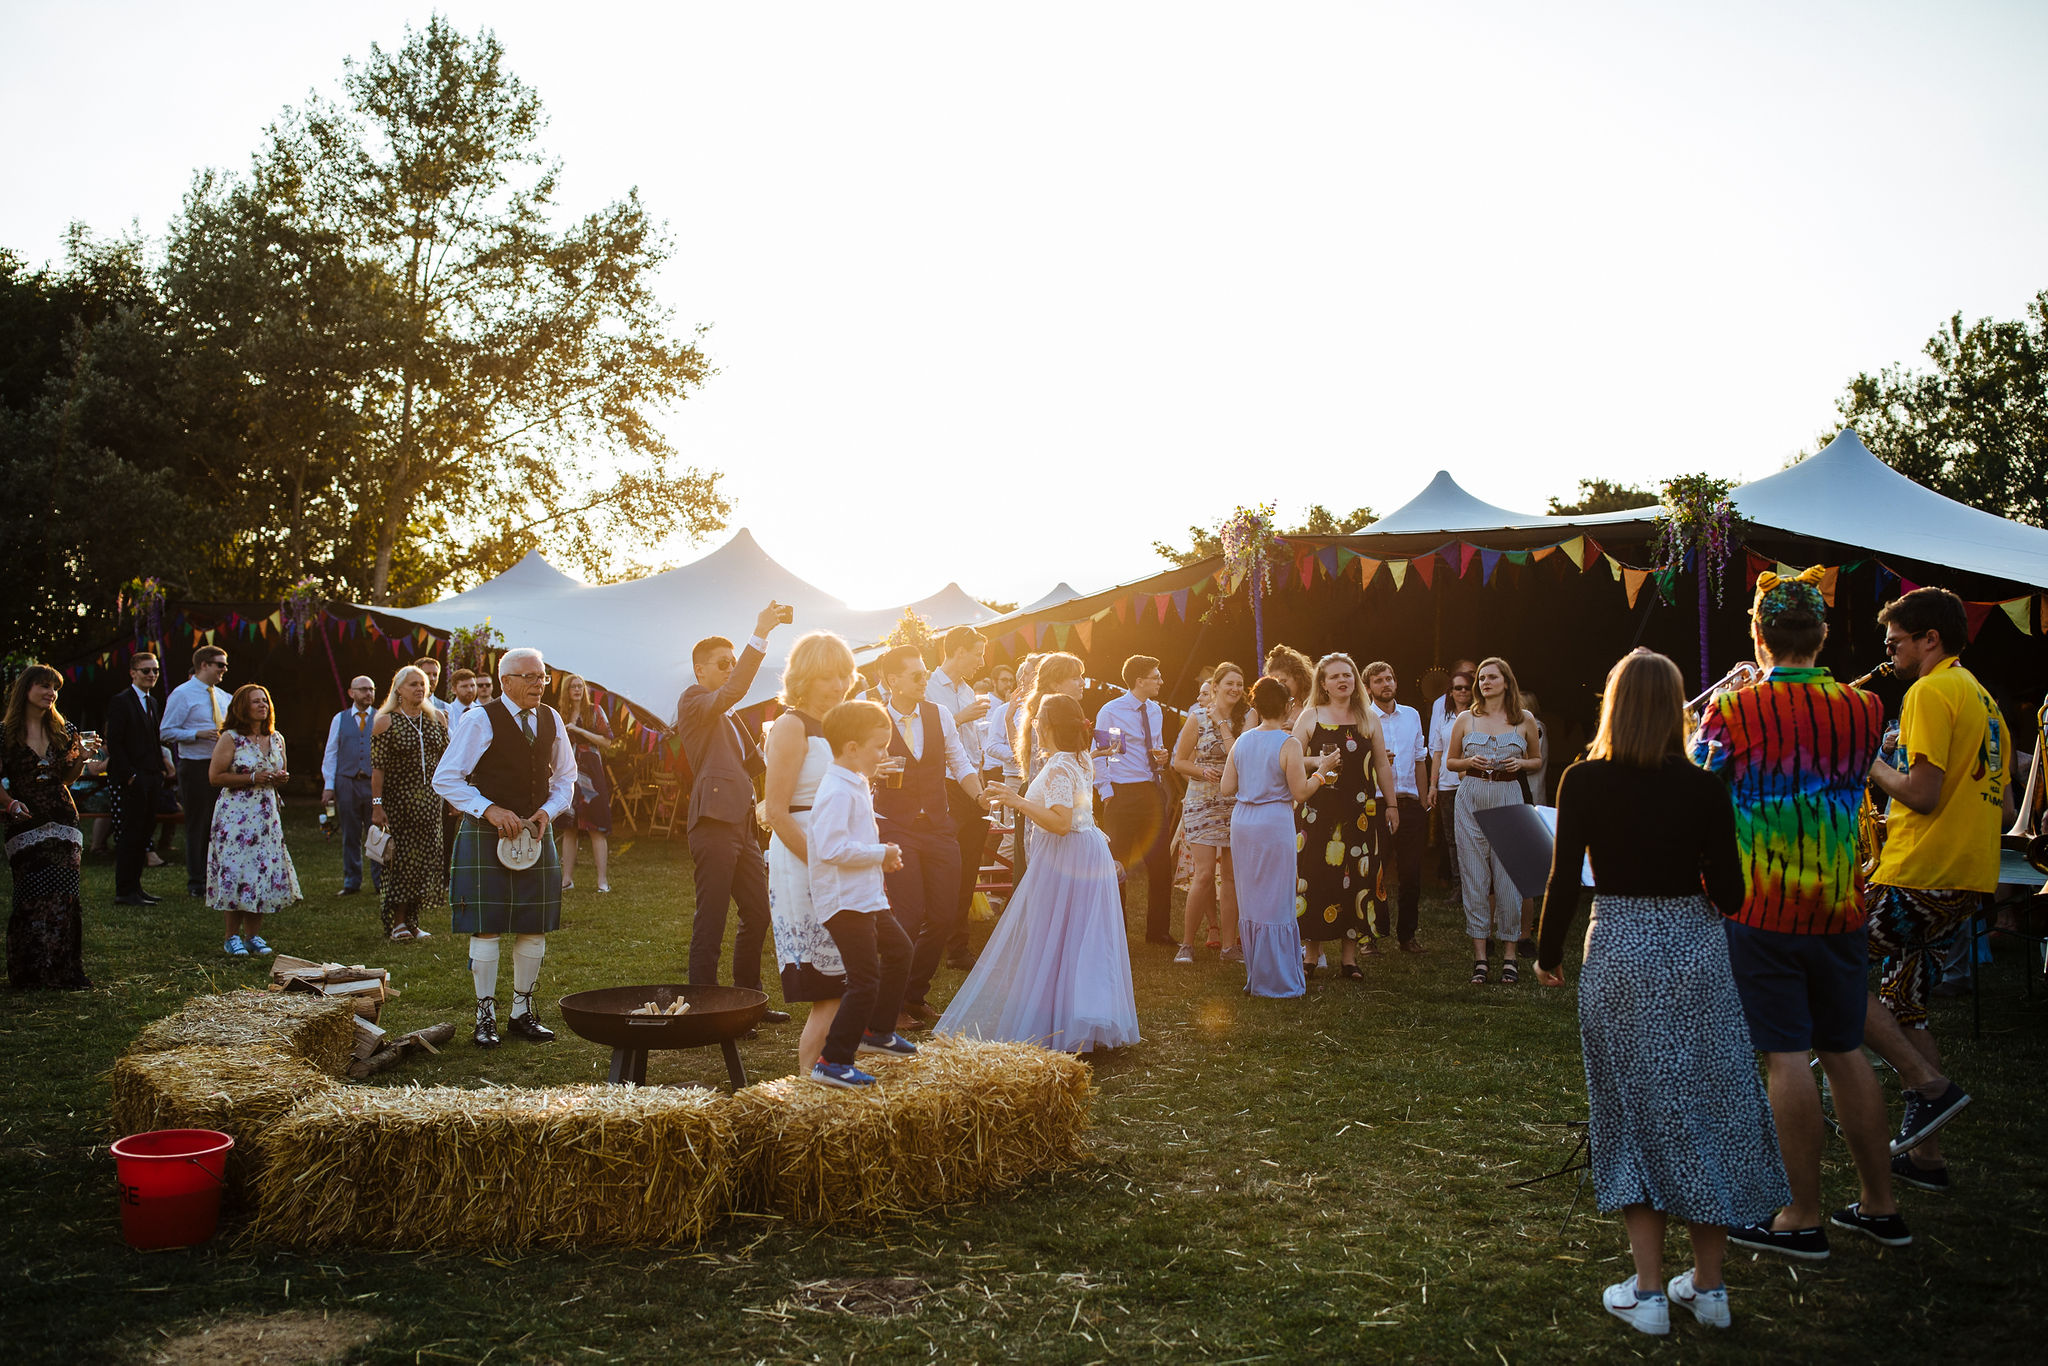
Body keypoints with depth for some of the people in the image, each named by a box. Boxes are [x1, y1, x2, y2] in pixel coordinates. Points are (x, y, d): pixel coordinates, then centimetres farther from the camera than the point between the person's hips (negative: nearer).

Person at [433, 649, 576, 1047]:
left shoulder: (551, 720, 8)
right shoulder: (479, 720, -8)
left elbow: (565, 777, 18)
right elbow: (444, 779, -8)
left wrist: (547, 811, -1)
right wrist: (489, 810, -18)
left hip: (536, 832, 5)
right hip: (487, 834, -5)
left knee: (535, 928, 6)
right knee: (487, 927, -4)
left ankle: (522, 1011, 19)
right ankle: (486, 1016, 8)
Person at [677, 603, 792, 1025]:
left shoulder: (727, 718, 24)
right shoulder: (693, 702, -3)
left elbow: (749, 766, 26)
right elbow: (734, 690, -23)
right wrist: (760, 634, -27)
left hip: (742, 825, 9)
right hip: (713, 823, -9)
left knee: (757, 914, 13)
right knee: (710, 923, -5)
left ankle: (748, 1000, 23)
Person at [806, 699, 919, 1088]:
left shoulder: (855, 786, 14)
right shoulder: (838, 791, -19)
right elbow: (831, 849, -29)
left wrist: (882, 856, 11)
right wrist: (880, 854, -19)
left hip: (866, 897, 11)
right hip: (845, 900, -11)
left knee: (899, 950, 24)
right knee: (865, 981, -11)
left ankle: (876, 1032, 37)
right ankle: (833, 1062, -4)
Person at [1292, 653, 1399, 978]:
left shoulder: (1370, 718, 11)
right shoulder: (1310, 716, 4)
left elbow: (1382, 765, 15)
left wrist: (1390, 804, 13)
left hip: (1360, 811, 2)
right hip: (1319, 810, -2)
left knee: (1356, 879, 2)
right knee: (1316, 877, -3)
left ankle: (1349, 955, 9)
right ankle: (1312, 950, 7)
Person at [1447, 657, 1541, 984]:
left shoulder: (1525, 720, 6)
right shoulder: (1465, 720, 7)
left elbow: (1535, 760, 17)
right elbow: (1450, 761, 15)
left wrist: (1519, 763, -5)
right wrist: (1471, 762, -5)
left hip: (1508, 799, 0)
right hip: (1471, 800, 1)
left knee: (1508, 876, -1)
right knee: (1474, 877, 0)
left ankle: (1508, 955, 9)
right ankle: (1479, 956, 5)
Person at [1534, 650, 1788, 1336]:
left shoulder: (1583, 782, -8)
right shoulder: (1704, 789, -6)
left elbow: (1564, 881, -7)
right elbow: (1729, 894, -4)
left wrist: (1548, 954, 7)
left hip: (1618, 951, -1)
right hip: (1695, 952, 1)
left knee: (1636, 1110, 9)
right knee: (1705, 1106, 13)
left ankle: (1648, 1292, 12)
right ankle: (1708, 1285, 23)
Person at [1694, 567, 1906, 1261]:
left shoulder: (1732, 710, -12)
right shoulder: (1863, 709, 1)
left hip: (1762, 911, -5)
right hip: (1840, 909, 5)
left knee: (1787, 1058, -1)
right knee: (1846, 1052, 15)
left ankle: (1803, 1218, 6)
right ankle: (1879, 1204, 25)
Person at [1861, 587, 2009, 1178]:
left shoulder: (1931, 692, -12)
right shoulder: (1983, 699, 18)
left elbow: (1923, 793, -21)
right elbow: (2004, 809, 21)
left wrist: (1873, 766, -3)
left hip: (1919, 878, -10)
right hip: (1969, 877, 10)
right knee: (1899, 1002, 15)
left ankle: (1931, 1086, -6)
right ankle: (1926, 1151, 17)